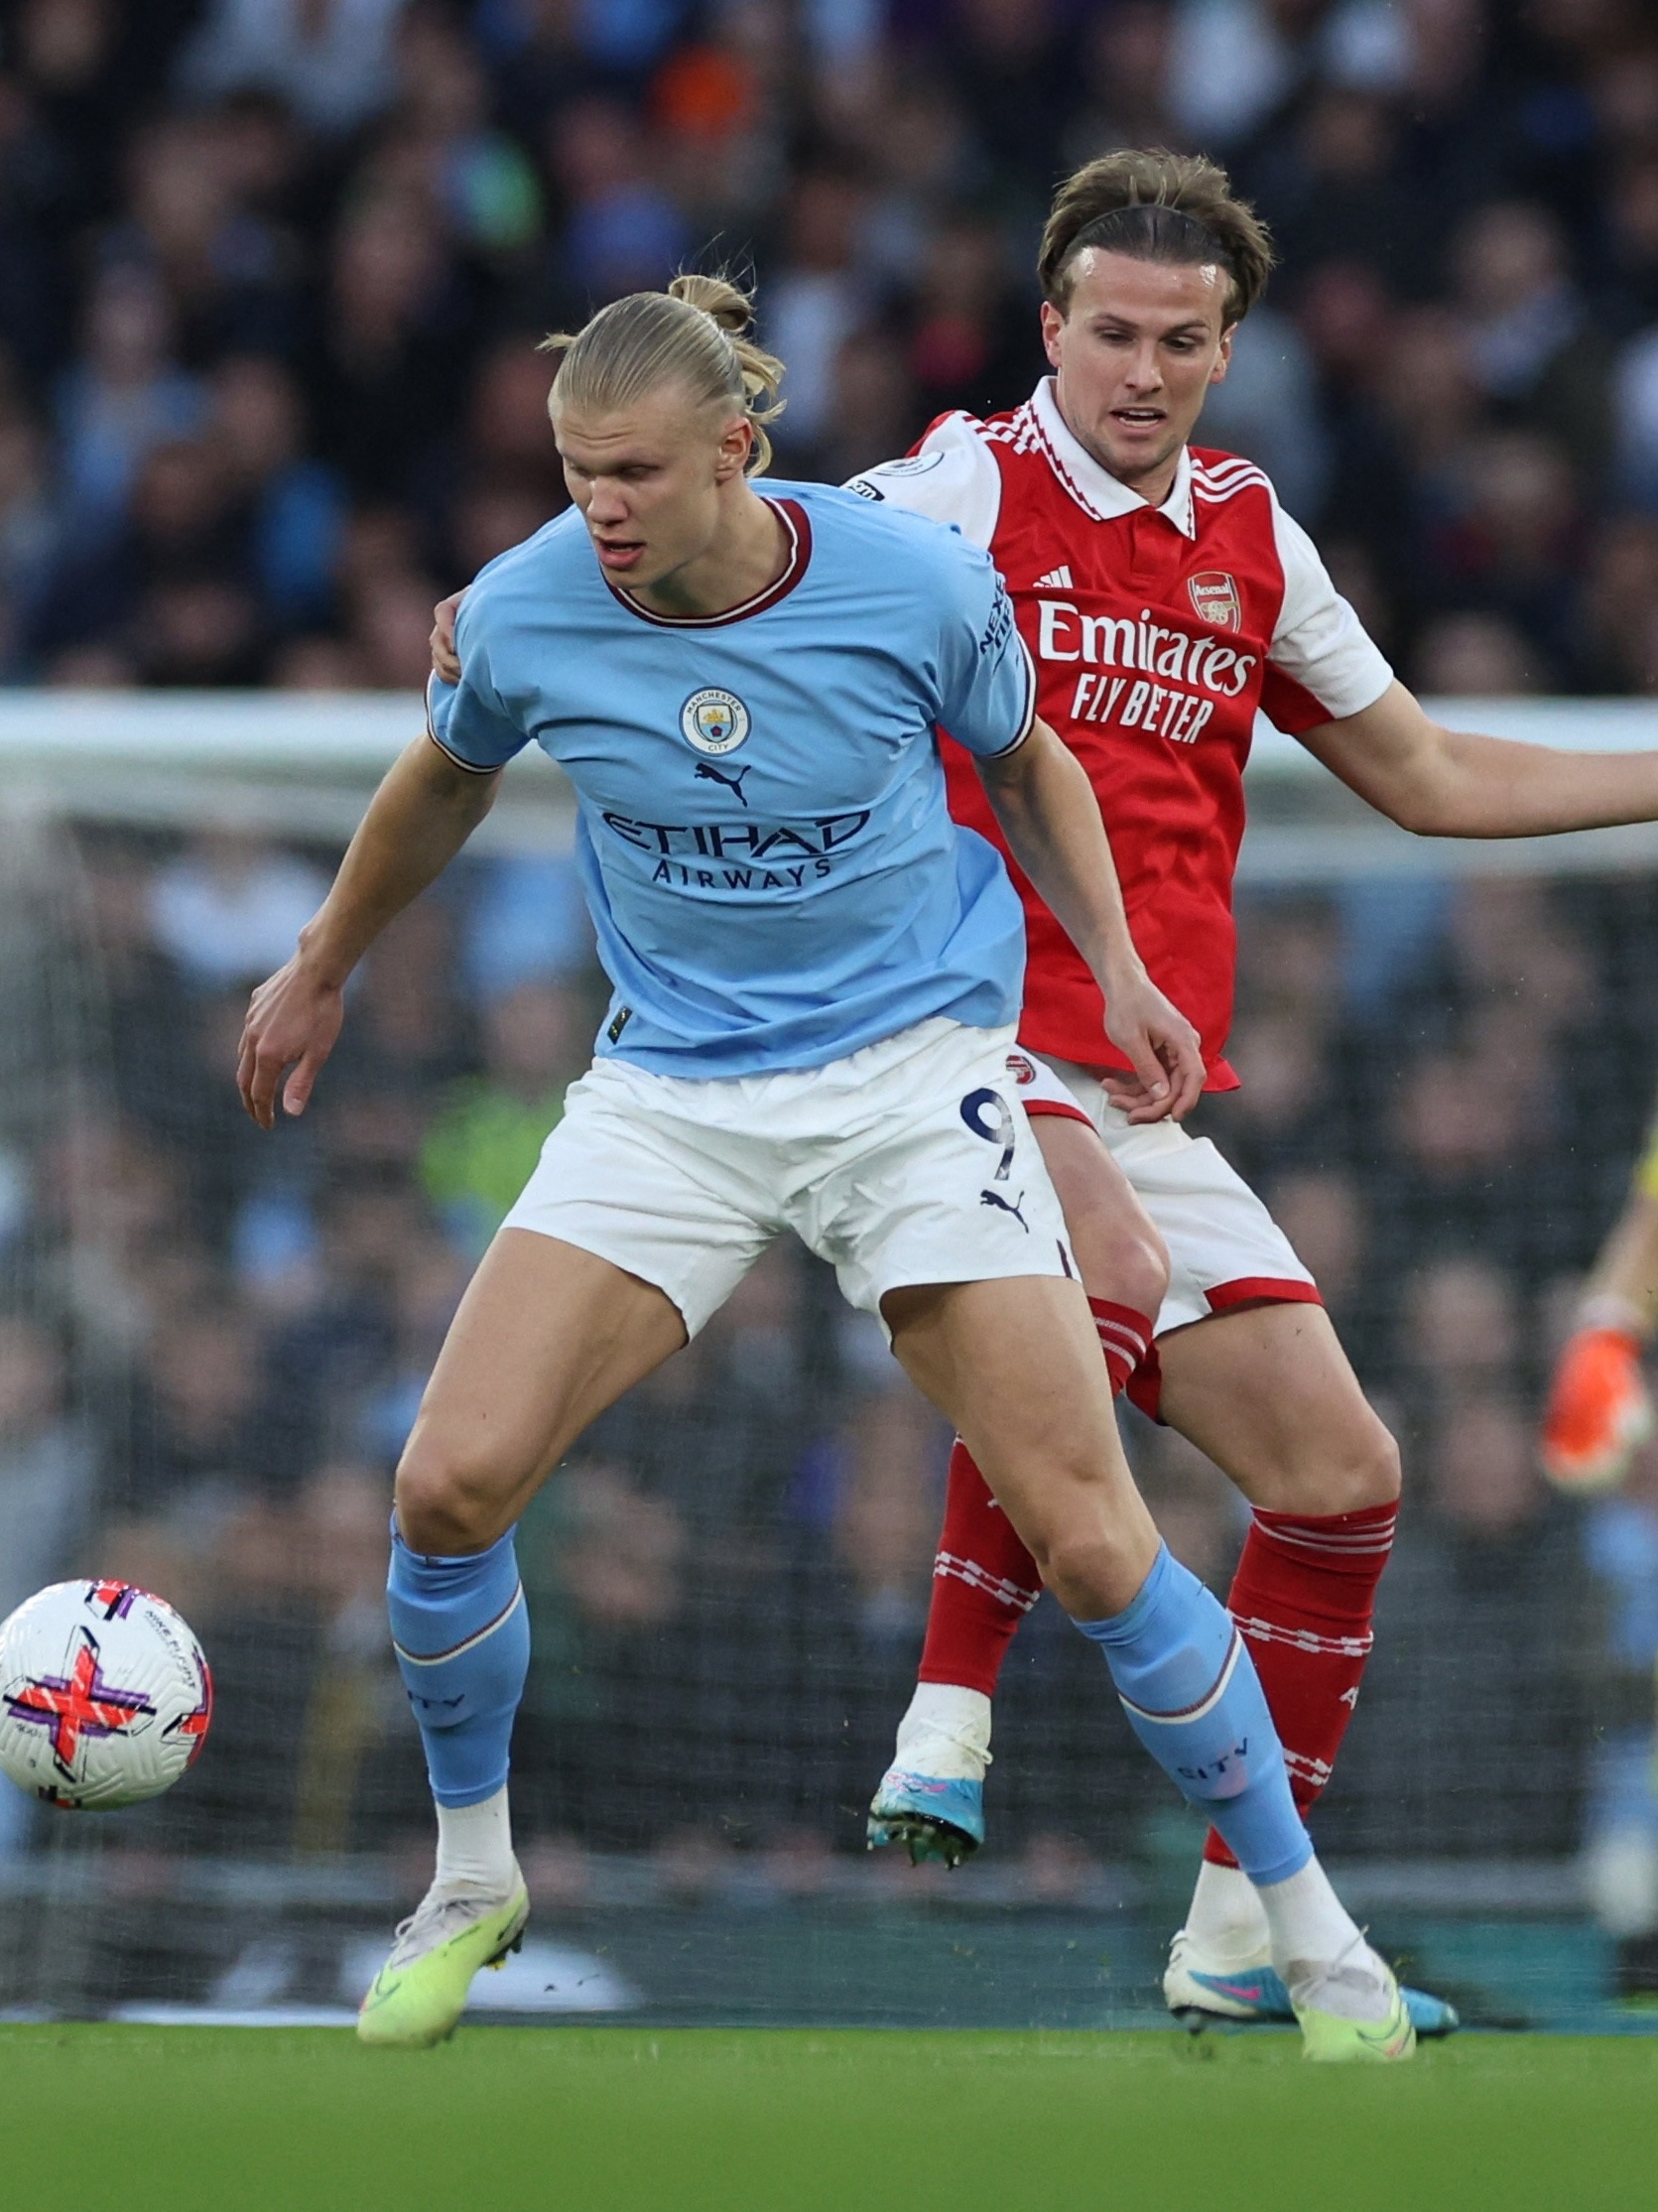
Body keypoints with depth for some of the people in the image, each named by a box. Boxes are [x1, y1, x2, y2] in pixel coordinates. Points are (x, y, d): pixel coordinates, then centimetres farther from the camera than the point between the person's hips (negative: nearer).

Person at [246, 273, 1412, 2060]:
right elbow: (447, 779, 13)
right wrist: (321, 968, 25)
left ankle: (1309, 1930, 7)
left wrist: (1116, 970, -2)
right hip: (670, 1090, 2)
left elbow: (1023, 760, 7)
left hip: (910, 1069, -2)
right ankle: (472, 1880, 13)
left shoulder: (916, 584, -15)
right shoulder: (523, 611, -11)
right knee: (450, 1482, -14)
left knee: (1086, 1540, -10)